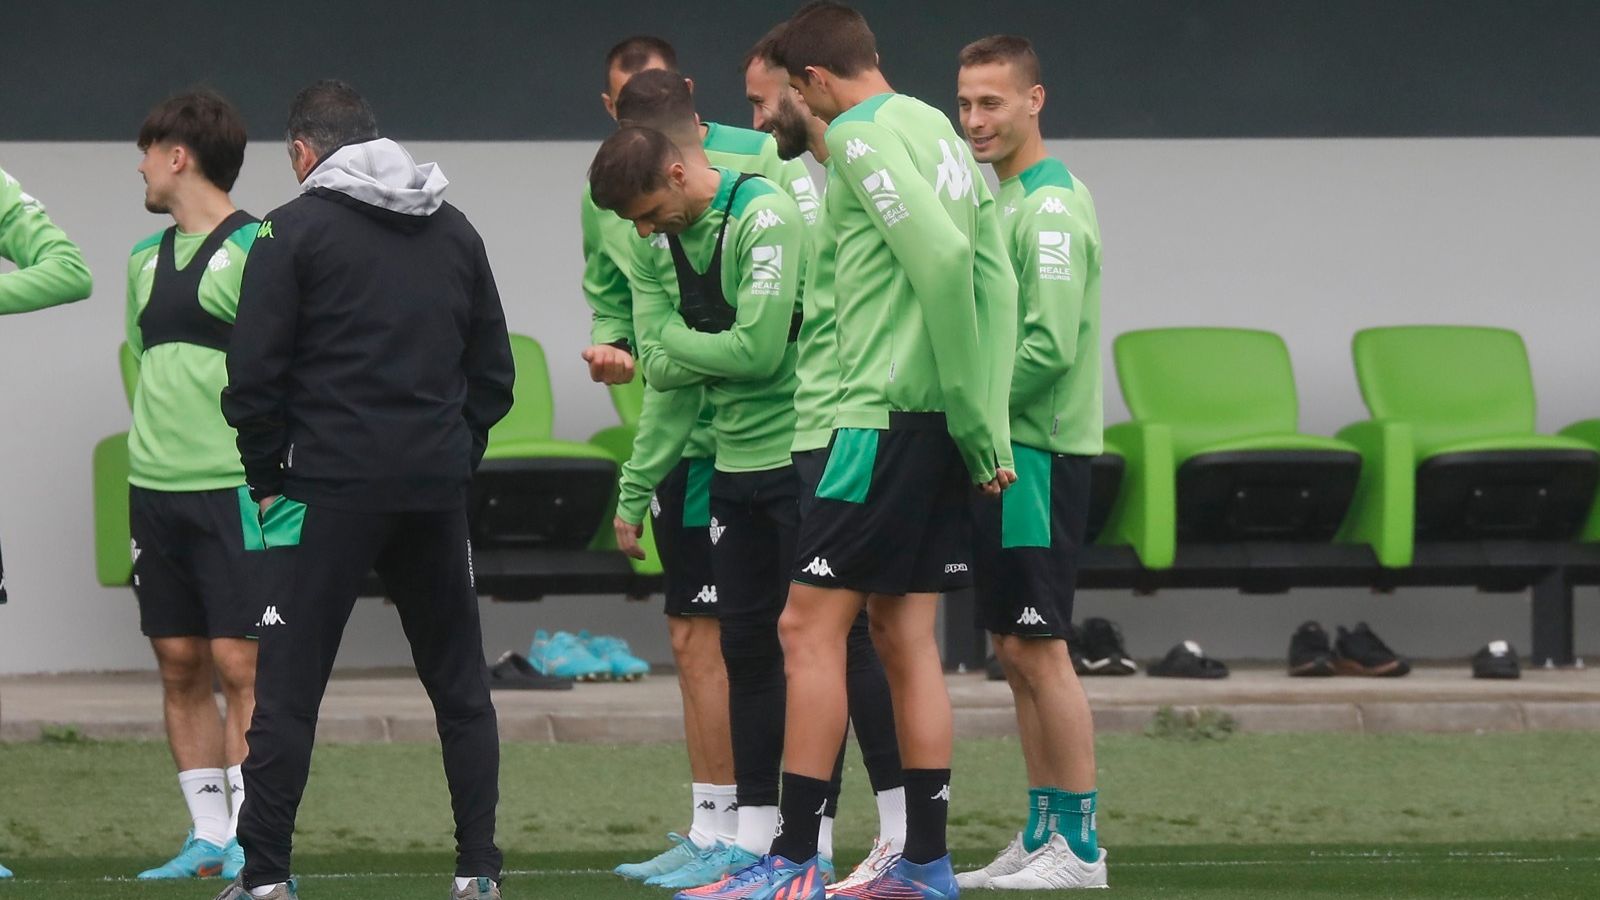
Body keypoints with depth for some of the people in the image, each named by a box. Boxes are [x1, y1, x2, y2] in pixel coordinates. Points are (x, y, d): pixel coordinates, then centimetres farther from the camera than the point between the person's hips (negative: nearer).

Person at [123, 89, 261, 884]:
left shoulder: (253, 250, -7)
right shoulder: (147, 258, 15)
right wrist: (157, 440, 16)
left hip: (232, 488, -7)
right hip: (153, 488, 7)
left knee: (240, 665, -8)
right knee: (181, 667, 7)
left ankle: (252, 837, -8)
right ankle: (207, 835, 11)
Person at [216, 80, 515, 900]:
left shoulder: (293, 231, -3)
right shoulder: (455, 232, 13)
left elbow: (254, 373, -7)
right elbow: (494, 370, 15)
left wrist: (267, 476, 3)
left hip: (333, 488, -4)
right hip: (436, 487, 4)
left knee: (288, 685, 0)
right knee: (459, 684, 12)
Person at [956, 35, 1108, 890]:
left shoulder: (1051, 207, -13)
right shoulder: (999, 199, 16)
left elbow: (1048, 347, -21)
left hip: (1038, 455, -9)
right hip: (999, 453, 9)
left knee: (1038, 648, -8)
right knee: (1015, 650, 11)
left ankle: (1079, 845, -5)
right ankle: (1041, 834, 16)